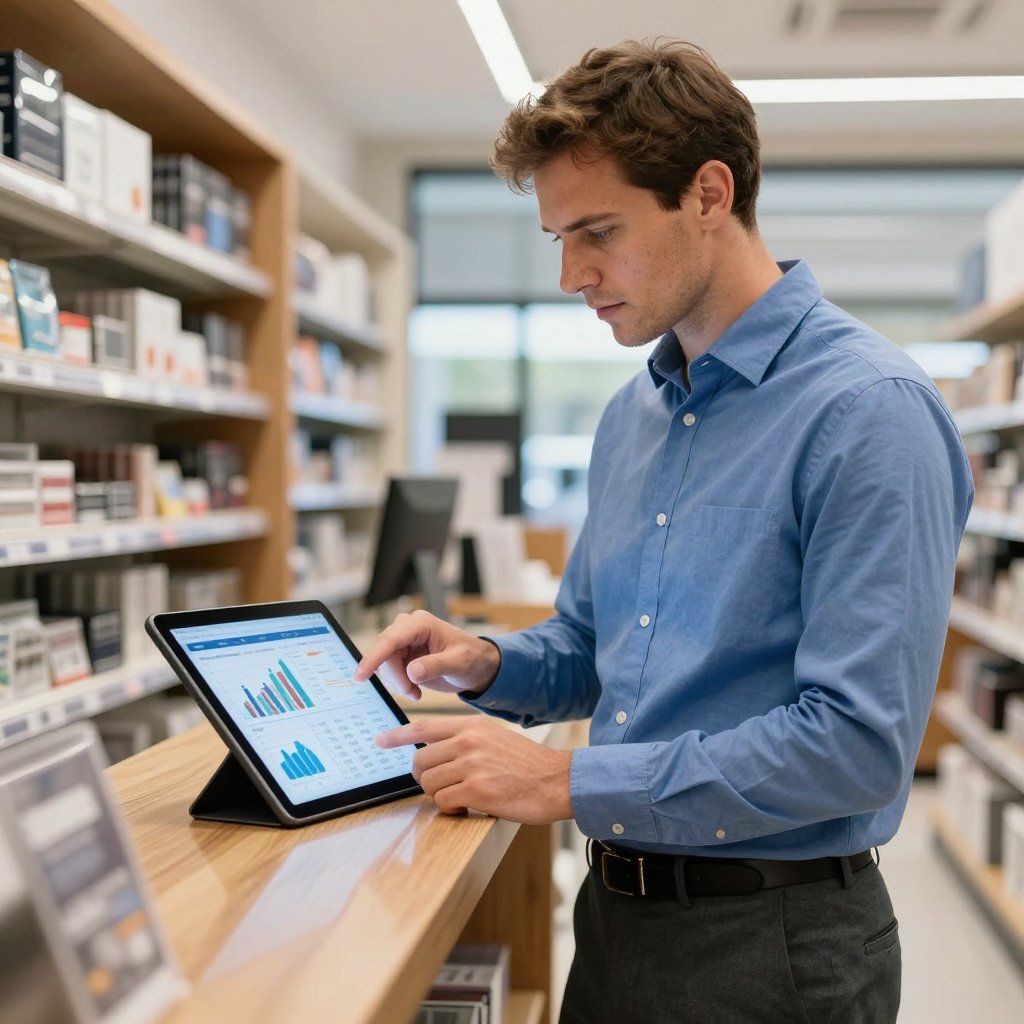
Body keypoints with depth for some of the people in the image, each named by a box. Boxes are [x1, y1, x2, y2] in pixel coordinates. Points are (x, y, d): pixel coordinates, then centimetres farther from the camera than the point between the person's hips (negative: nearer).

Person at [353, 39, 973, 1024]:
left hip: (770, 942, -7)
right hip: (617, 912, 7)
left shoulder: (869, 412, -19)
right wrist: (485, 663, -4)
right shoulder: (631, 415, 7)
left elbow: (859, 740, -25)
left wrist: (567, 781, -22)